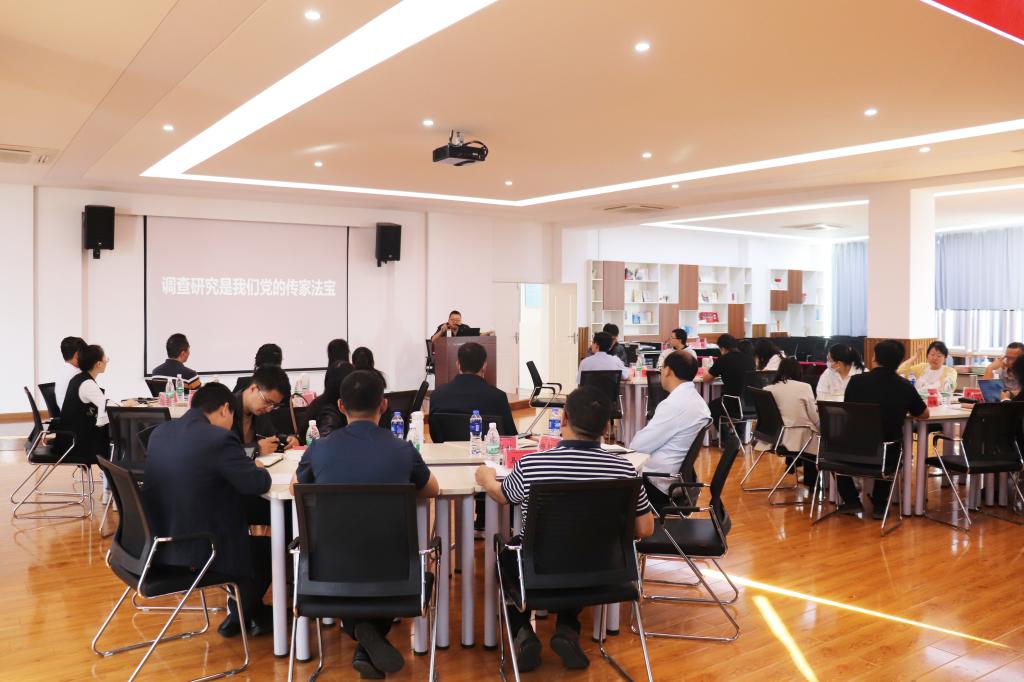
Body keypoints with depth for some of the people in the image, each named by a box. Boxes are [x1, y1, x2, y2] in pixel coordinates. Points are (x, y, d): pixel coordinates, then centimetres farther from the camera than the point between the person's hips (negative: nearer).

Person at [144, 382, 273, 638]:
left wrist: (247, 464, 13)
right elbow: (258, 484, -15)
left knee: (250, 541, 29)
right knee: (268, 548, 18)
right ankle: (241, 615, 35)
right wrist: (259, 468, 8)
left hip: (159, 545, 8)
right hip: (196, 555, -8)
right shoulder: (220, 438, -20)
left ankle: (244, 612, 40)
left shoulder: (159, 432, 4)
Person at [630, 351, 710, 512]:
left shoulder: (675, 404, -22)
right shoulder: (695, 399, 7)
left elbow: (639, 445, -17)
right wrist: (641, 437, 2)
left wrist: (632, 443, 2)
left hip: (658, 483, -9)